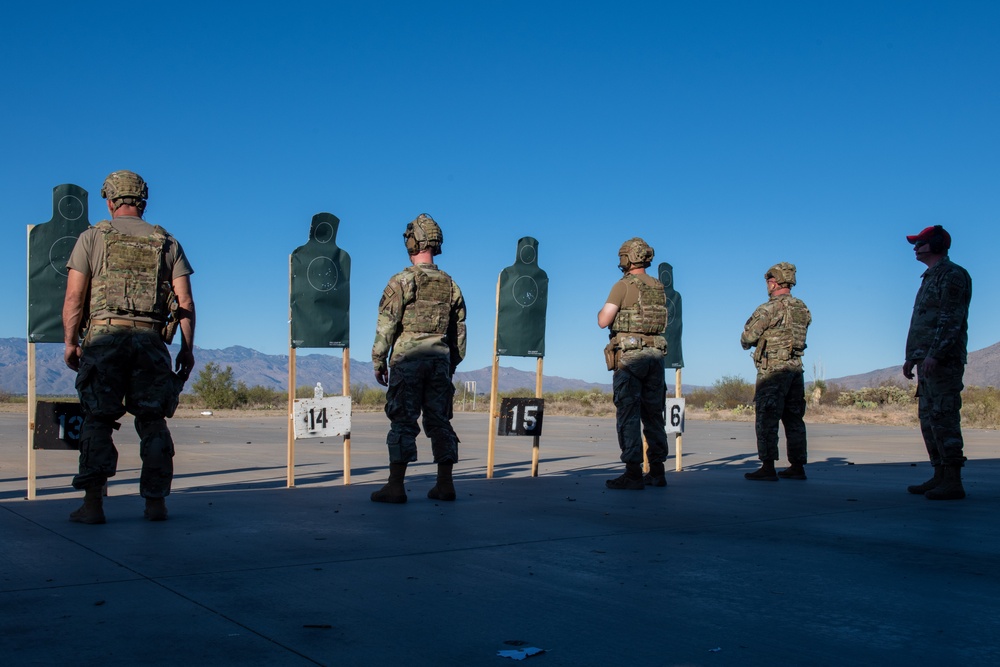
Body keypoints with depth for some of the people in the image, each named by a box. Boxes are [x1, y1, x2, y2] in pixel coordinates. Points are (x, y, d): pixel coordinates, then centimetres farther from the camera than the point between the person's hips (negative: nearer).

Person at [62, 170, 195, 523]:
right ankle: (156, 502, 6)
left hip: (104, 336, -1)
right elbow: (185, 302, 6)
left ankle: (93, 503, -1)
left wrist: (71, 342, 7)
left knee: (97, 421, 3)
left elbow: (74, 298, 1)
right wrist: (187, 348, 9)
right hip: (150, 340, 1)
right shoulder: (167, 243, 12)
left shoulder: (92, 237, 7)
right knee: (153, 422, 7)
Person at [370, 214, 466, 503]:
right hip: (440, 360, 5)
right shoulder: (450, 285, 11)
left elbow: (386, 324, -8)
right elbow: (459, 331, 14)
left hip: (407, 359, -5)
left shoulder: (403, 280, -6)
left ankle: (395, 486, -3)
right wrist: (452, 365, 21)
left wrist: (378, 361, -2)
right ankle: (445, 485, 11)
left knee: (403, 422, -3)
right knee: (439, 421, 9)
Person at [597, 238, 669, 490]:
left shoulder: (624, 285, -8)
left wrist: (604, 310, 10)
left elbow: (603, 321, -11)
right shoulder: (659, 288, 12)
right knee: (653, 414, 11)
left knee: (628, 413, -4)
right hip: (655, 354, 6)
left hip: (629, 355, -6)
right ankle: (657, 471, 15)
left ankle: (633, 473, -7)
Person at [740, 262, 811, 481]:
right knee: (794, 418, 12)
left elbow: (748, 337, -10)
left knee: (767, 418, -3)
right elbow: (797, 337, 15)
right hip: (795, 366, 7)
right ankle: (797, 467, 16)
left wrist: (746, 343, 13)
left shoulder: (769, 309, -13)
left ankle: (767, 467, -5)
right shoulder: (803, 309, 10)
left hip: (773, 369, -7)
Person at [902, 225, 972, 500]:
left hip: (943, 360, -10)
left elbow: (951, 319, -17)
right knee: (928, 418, 10)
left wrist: (934, 354, -24)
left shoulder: (952, 275, -8)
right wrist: (911, 357, 22)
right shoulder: (930, 277, 23)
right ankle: (940, 477, 15)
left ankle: (953, 482, -10)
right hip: (927, 361, 10)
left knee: (943, 418, -12)